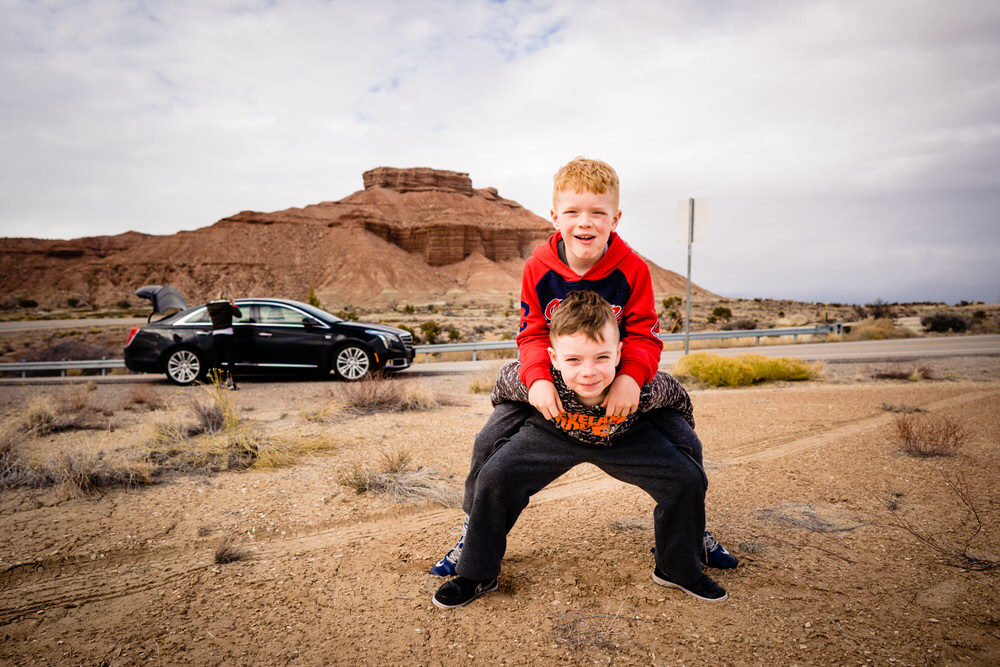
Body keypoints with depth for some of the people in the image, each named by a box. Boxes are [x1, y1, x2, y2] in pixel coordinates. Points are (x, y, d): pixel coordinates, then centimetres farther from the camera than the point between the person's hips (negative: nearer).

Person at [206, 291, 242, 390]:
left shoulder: (211, 306, 8)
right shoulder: (227, 306, -7)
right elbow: (239, 314, -3)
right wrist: (234, 305, 11)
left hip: (215, 335, 6)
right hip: (226, 335, -6)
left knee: (218, 359, 11)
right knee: (231, 359, -2)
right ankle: (229, 381, -7)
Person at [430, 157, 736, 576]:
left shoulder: (632, 269, -16)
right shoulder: (538, 269, -14)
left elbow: (645, 335, -15)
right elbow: (532, 333, -11)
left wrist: (631, 377, -37)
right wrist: (537, 380, -31)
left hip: (622, 380, 0)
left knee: (685, 443, -7)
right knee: (489, 440, -12)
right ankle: (473, 534, 13)